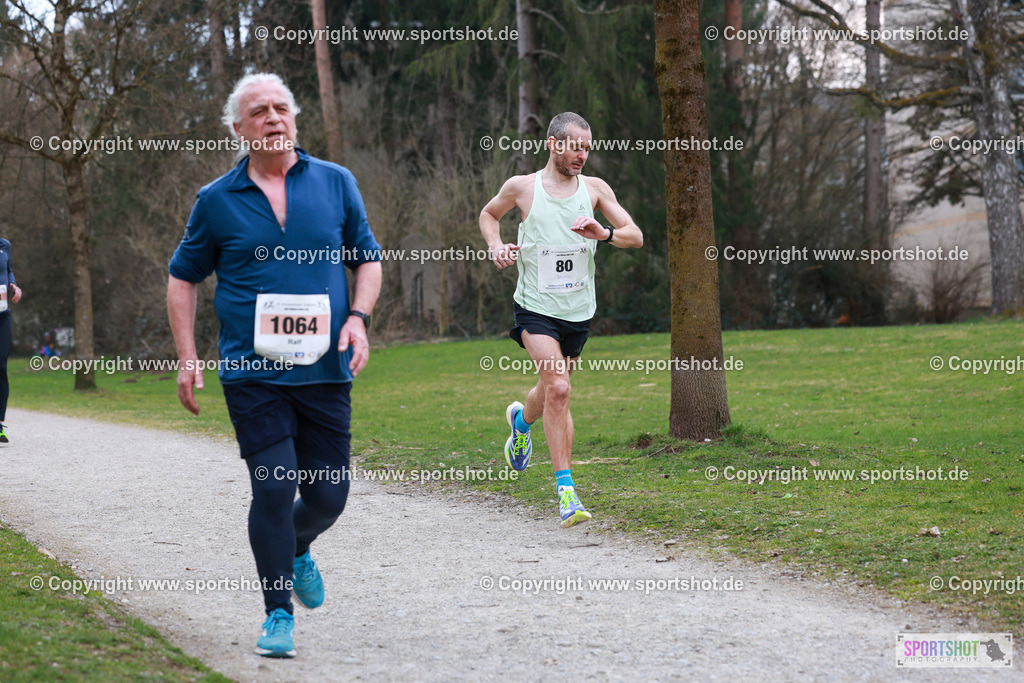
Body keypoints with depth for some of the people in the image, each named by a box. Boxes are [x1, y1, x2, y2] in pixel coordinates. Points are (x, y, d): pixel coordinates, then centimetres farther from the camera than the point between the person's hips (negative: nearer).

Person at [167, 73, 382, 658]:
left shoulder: (336, 183, 7)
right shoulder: (217, 201, 3)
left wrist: (358, 318, -3)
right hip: (253, 373, -2)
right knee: (274, 487, -11)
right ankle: (279, 614, 2)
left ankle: (297, 551, 40)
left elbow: (368, 257, 14)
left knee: (328, 496, 5)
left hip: (326, 370, 2)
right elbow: (183, 279, 11)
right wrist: (188, 358, 2)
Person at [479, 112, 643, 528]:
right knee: (558, 388, -21)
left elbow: (636, 236, -1)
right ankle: (566, 492, -18)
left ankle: (521, 422, 54)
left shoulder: (595, 189, 2)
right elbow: (488, 215, 17)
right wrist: (496, 246, -3)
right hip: (535, 306, -4)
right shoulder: (521, 188, -3)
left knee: (554, 389, 16)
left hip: (578, 310, 4)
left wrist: (603, 233, -21)